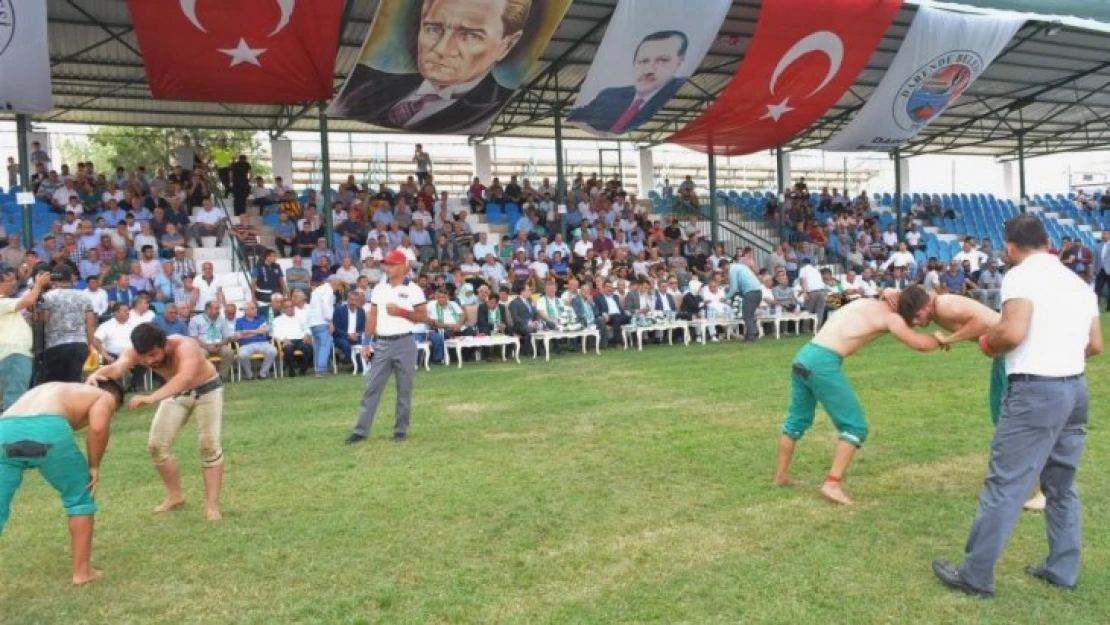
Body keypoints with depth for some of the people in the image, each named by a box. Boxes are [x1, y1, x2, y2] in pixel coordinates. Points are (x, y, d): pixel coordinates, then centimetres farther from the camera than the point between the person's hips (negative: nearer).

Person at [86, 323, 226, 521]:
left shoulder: (185, 347, -41)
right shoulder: (135, 353, -25)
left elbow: (186, 377, -60)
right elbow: (117, 367, -44)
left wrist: (152, 398, -73)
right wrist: (97, 374, -68)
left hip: (206, 389, -5)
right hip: (177, 392, 5)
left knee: (209, 445, -13)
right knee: (158, 445, 2)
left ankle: (212, 505, -5)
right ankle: (175, 496, 21)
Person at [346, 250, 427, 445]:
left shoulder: (413, 290, -3)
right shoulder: (378, 289, 10)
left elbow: (423, 317, -5)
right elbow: (372, 316, 10)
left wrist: (401, 312, -17)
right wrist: (366, 342, 5)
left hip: (404, 343, -3)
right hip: (381, 344, 3)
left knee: (404, 389, 5)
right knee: (372, 387, 3)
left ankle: (401, 430, 15)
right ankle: (361, 430, 6)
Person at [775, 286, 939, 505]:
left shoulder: (872, 304, 18)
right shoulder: (890, 317, -3)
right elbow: (920, 344, -6)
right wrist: (940, 339, 14)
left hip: (804, 356, 9)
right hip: (823, 363, -9)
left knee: (798, 419, 23)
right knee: (855, 426, 0)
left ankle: (782, 476, 35)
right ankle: (832, 484, -5)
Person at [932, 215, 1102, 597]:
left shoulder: (1022, 275, -9)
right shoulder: (1079, 282, 15)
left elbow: (1013, 332, -22)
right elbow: (1095, 345, 15)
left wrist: (988, 345, -3)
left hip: (1036, 390, -8)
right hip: (1076, 388, 8)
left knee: (1004, 485, -4)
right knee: (1061, 485, 19)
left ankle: (975, 576, 3)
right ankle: (1062, 570, 27)